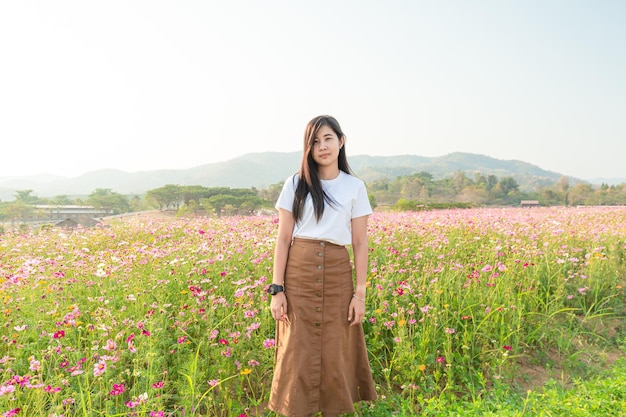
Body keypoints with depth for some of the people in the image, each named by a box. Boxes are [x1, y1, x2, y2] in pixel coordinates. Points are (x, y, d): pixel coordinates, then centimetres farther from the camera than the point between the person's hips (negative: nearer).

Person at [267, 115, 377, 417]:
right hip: (298, 273, 0)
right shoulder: (295, 184, 4)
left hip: (337, 275, 1)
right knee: (298, 352, 4)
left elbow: (360, 243, 4)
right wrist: (277, 289, -5)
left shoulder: (355, 187, 5)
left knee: (335, 355, 7)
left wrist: (360, 293, -1)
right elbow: (283, 238, 2)